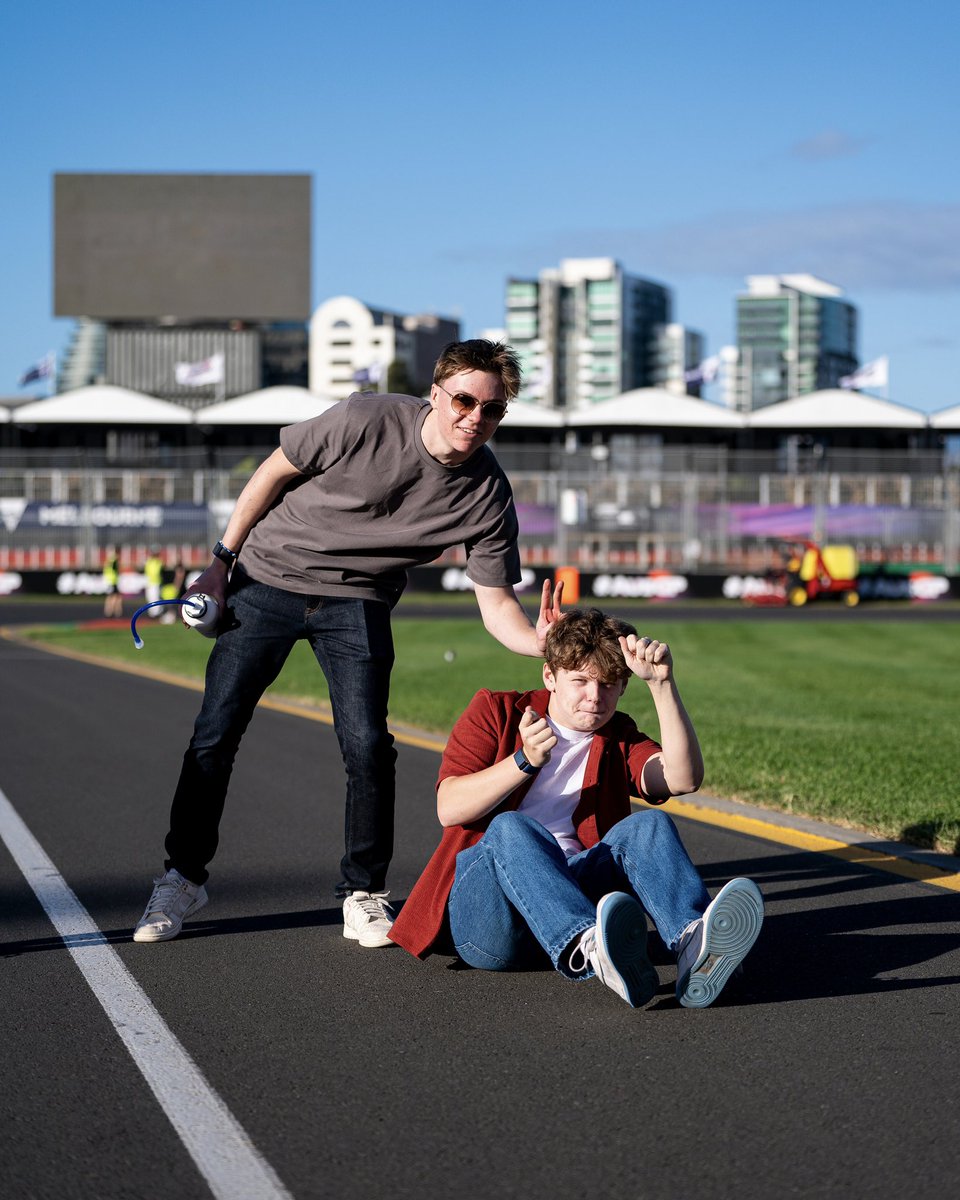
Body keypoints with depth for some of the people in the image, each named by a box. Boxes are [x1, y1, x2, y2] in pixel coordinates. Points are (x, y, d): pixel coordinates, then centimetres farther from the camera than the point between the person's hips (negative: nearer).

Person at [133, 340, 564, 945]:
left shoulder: (488, 493, -16)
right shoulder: (364, 421, -23)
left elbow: (497, 604, -12)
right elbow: (275, 472, -8)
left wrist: (541, 642, -34)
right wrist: (220, 563, -3)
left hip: (357, 604, 1)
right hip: (267, 579, -1)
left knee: (368, 747, -13)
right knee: (214, 736, -1)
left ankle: (364, 894, 5)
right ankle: (184, 877, 17)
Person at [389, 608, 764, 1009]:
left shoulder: (620, 741, 20)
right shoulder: (494, 712, 13)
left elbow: (683, 778, -3)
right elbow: (449, 809, -1)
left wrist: (662, 683, -11)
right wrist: (525, 761, -14)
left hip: (573, 893, 3)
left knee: (649, 825, -21)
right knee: (511, 829, -33)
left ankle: (694, 945, -55)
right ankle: (590, 948, -65)